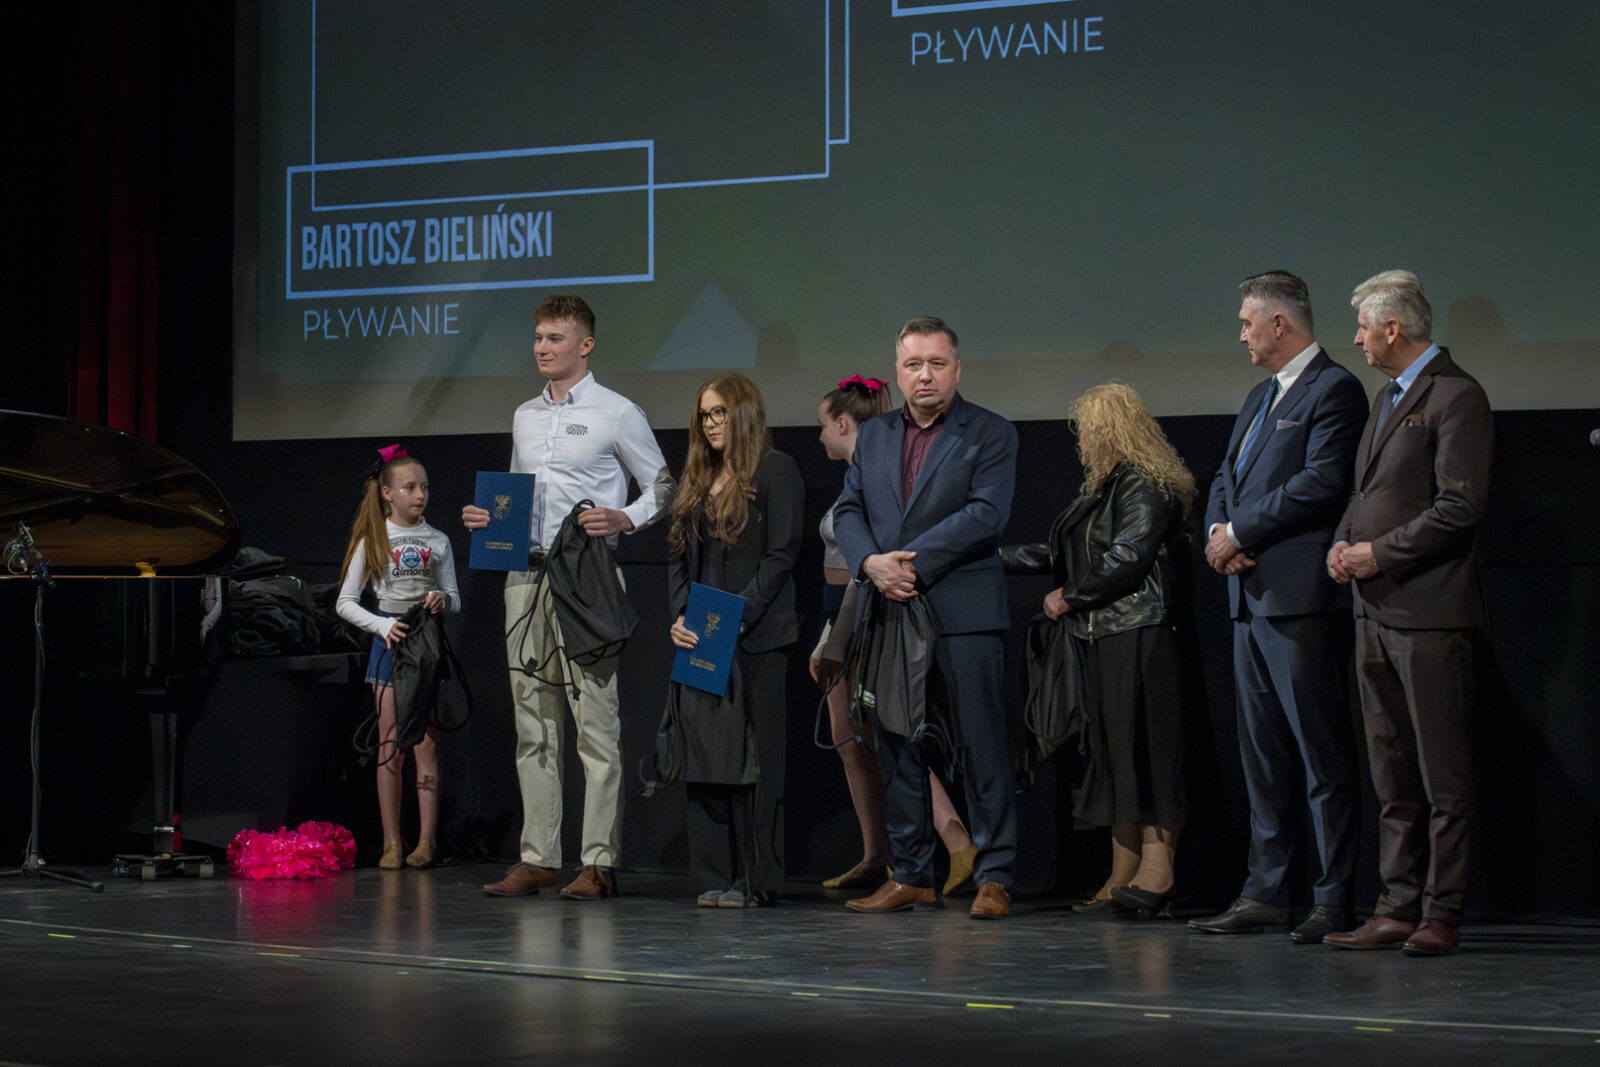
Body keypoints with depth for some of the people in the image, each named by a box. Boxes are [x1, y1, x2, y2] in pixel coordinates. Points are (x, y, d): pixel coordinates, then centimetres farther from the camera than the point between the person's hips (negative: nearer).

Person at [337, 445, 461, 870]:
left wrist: (443, 600, -11)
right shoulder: (373, 540, 4)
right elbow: (345, 602, 3)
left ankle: (426, 840, -2)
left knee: (427, 744, -3)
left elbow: (455, 598, 13)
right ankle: (392, 842, 1)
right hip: (390, 640, -1)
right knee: (390, 747, -2)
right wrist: (381, 625, -13)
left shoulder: (437, 541, 10)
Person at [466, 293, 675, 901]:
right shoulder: (524, 417, 18)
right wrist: (486, 518, 8)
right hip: (526, 574, 6)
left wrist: (623, 520, -14)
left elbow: (663, 486, 3)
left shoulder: (617, 414, 0)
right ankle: (538, 858, 9)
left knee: (595, 721, -8)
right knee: (533, 721, 6)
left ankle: (599, 861, -6)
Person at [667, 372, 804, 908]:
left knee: (752, 756, -5)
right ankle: (714, 878, 6)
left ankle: (755, 878, -2)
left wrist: (738, 615, -16)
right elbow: (676, 556, 16)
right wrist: (678, 617, 0)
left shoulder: (775, 471, -1)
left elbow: (780, 555, -8)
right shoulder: (696, 482, 19)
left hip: (755, 638, -6)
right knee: (703, 754, 3)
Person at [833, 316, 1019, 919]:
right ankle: (910, 876, 16)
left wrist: (912, 563, -16)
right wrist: (872, 563, -10)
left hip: (963, 613, -5)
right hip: (889, 612, 5)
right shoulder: (873, 436, 17)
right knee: (895, 748, 8)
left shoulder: (991, 434, 1)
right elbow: (847, 511, 10)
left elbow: (985, 514, -11)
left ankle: (994, 877, -1)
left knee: (981, 745, -5)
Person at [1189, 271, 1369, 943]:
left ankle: (1334, 900, -4)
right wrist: (1218, 531, 0)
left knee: (1322, 754, -6)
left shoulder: (1333, 390, -7)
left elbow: (1321, 484, -18)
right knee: (1262, 754, 11)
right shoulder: (1260, 397, 22)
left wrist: (1239, 531, -13)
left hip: (1303, 601, -9)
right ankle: (1265, 893, 15)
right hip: (1251, 596, 10)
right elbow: (1227, 479, 22)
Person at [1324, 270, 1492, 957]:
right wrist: (1344, 542, 7)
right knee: (1393, 778, 9)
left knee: (1443, 775, -4)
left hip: (1430, 614, -9)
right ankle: (1399, 908, 13)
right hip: (1377, 610, 9)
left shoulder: (1456, 397, -9)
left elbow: (1461, 507, -16)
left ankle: (1441, 914, -1)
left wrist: (1380, 552, -13)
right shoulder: (1388, 398, 21)